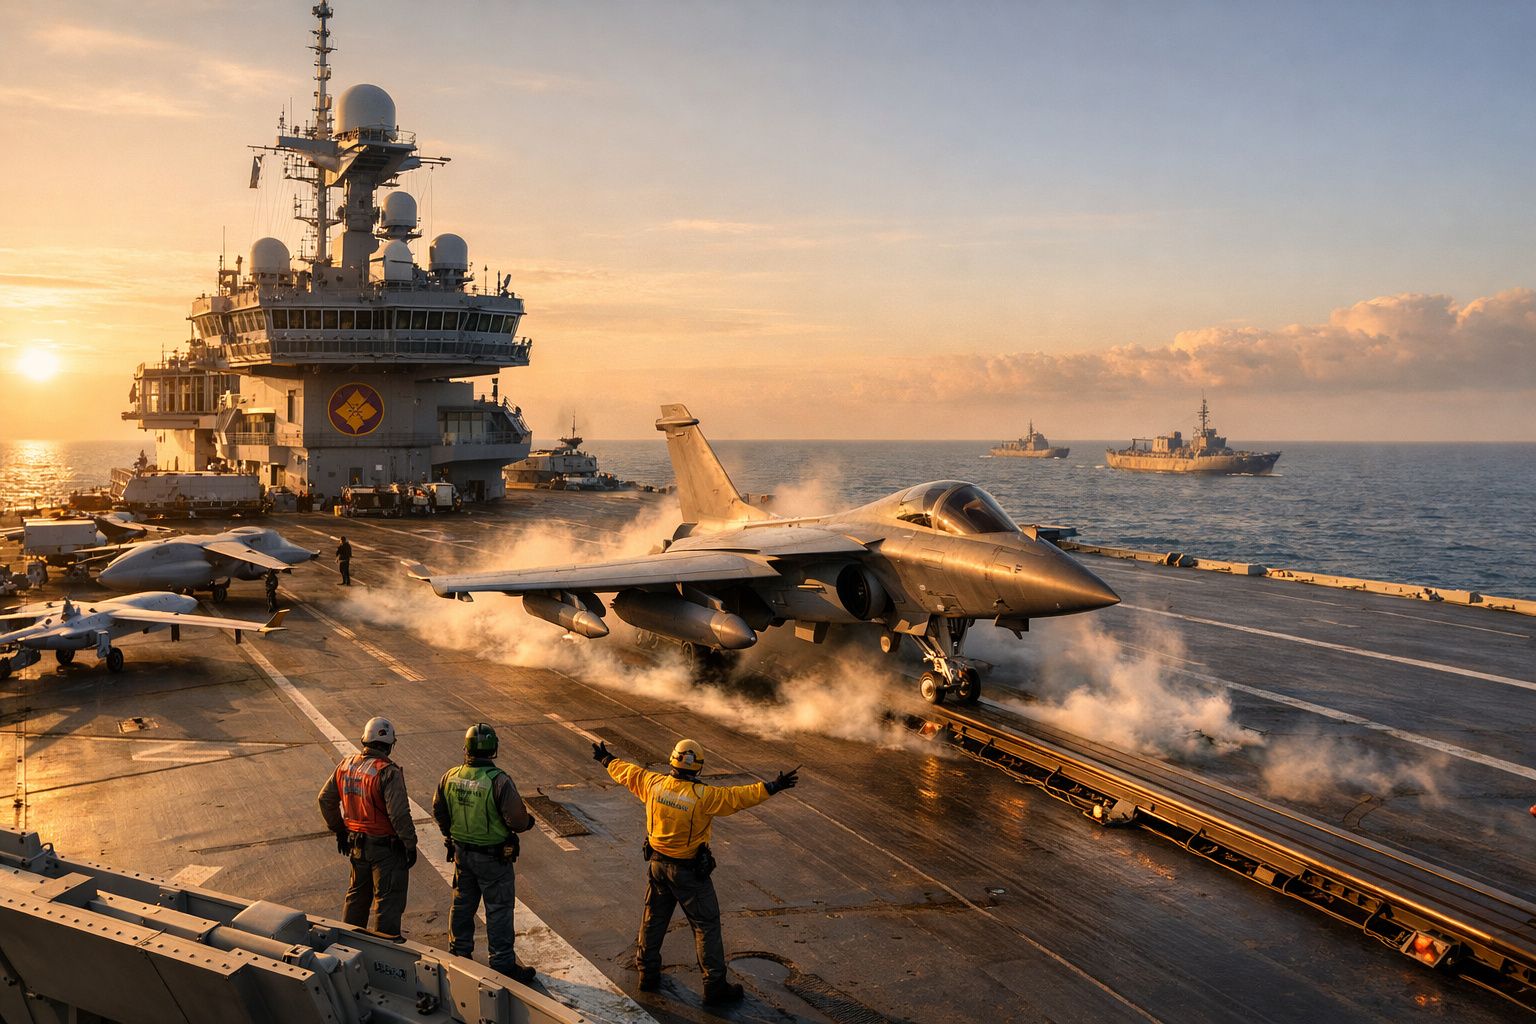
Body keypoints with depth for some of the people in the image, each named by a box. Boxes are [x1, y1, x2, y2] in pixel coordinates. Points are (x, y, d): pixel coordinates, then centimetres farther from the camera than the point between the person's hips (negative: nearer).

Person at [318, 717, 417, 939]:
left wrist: (338, 829, 20)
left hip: (356, 843, 7)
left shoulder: (346, 765, -1)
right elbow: (399, 814, -25)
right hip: (385, 846, -7)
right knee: (388, 898, 5)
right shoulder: (388, 773, -22)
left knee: (357, 892, 24)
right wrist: (410, 844, -14)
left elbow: (325, 799, 9)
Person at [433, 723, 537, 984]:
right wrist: (528, 820, -1)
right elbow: (517, 820, -24)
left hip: (461, 852, 6)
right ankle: (503, 963, 14)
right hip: (493, 856, -6)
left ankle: (459, 953, 35)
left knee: (463, 903, 21)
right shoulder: (499, 781, -25)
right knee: (499, 909, 6)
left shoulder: (450, 777, -7)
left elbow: (438, 811, 6)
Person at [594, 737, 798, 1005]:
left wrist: (606, 760, 26)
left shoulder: (653, 784, -8)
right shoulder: (702, 796, -23)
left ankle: (648, 974, 34)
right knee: (706, 925, 6)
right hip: (689, 871, -5)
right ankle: (715, 986, 11)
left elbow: (626, 772, 8)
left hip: (657, 863, 5)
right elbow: (737, 797, -26)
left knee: (654, 918, 22)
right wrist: (771, 788, -24)